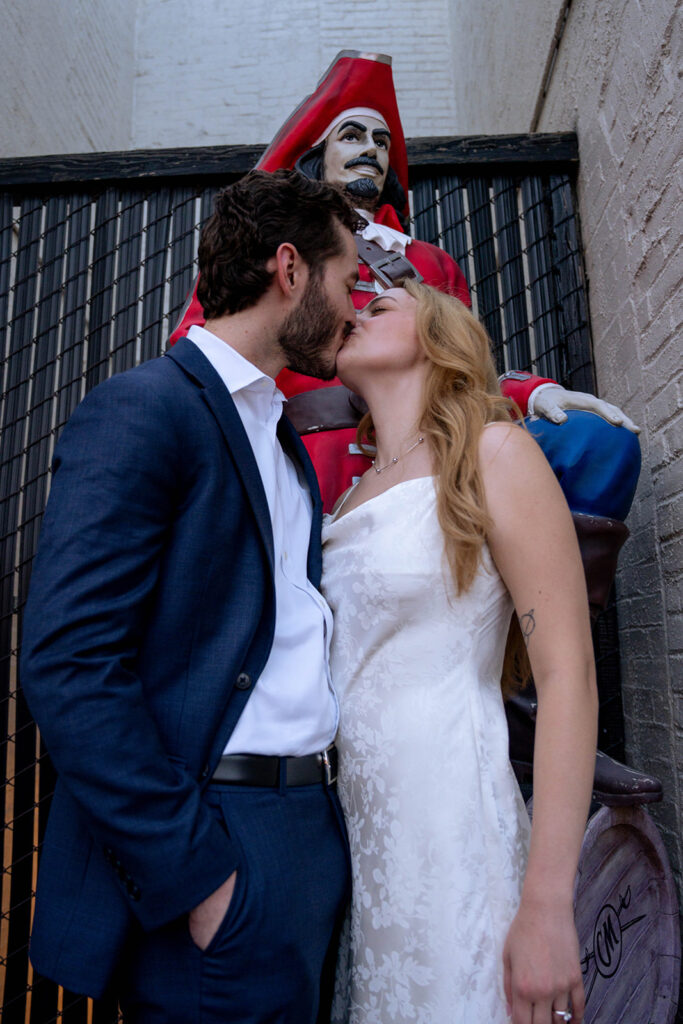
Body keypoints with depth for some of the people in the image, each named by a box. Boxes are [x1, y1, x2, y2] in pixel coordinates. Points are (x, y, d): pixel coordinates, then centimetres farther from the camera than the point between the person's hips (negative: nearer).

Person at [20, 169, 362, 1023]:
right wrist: (195, 874, -18)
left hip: (312, 832, 8)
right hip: (213, 844, -8)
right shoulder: (140, 410, -12)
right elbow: (68, 665, -20)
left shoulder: (284, 441, 16)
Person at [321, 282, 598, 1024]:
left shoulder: (493, 453, -5)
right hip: (344, 823, 6)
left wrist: (547, 906, -16)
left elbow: (569, 676, -11)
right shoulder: (346, 494, 13)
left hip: (442, 826, -5)